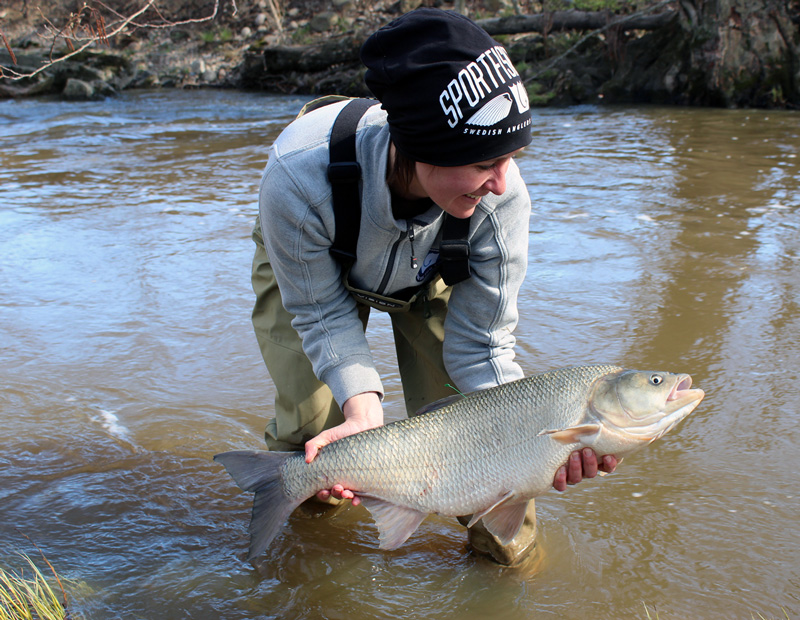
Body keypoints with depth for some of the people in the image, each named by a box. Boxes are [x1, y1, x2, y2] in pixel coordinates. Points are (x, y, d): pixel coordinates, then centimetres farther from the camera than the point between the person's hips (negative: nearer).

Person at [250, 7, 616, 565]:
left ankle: (503, 534, 17)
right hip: (310, 271, -1)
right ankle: (314, 492, 24)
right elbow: (322, 314, -26)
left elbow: (480, 348, -27)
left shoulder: (499, 195, -37)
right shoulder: (299, 180, -43)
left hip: (431, 269, 1)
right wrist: (363, 406, -43)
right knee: (312, 420, -14)